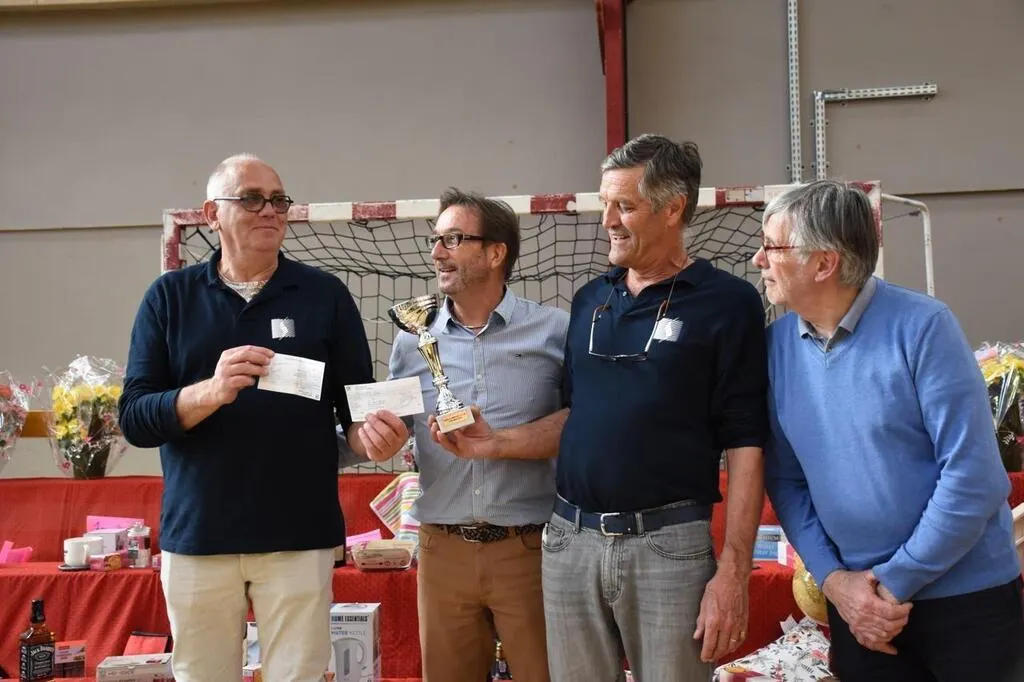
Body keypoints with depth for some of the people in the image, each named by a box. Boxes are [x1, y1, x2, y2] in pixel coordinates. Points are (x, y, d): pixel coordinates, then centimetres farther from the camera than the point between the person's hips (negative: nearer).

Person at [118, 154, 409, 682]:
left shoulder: (325, 294, 3)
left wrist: (368, 431, -19)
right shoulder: (169, 297, 4)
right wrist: (212, 391, -21)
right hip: (196, 535, 1)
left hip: (299, 534, -1)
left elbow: (357, 402, 5)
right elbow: (134, 419, -3)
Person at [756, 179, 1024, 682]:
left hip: (964, 597, -4)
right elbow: (784, 477, 5)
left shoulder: (921, 327, -15)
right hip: (857, 601, 4)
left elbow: (974, 477, -17)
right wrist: (831, 578, -6)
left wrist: (894, 581, -14)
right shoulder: (777, 343, -1)